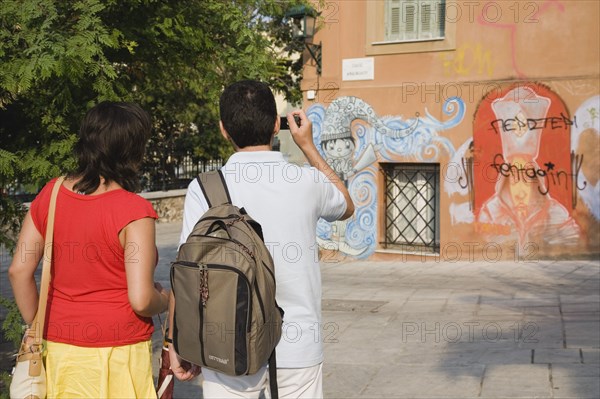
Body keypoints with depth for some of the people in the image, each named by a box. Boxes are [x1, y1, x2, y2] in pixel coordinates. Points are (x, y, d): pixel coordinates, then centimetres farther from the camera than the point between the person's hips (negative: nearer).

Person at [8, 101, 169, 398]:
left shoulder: (50, 195, -1)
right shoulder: (134, 211, -17)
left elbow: (19, 270, 2)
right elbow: (141, 300, -20)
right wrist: (164, 300, 2)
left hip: (59, 345, 5)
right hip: (118, 351, -5)